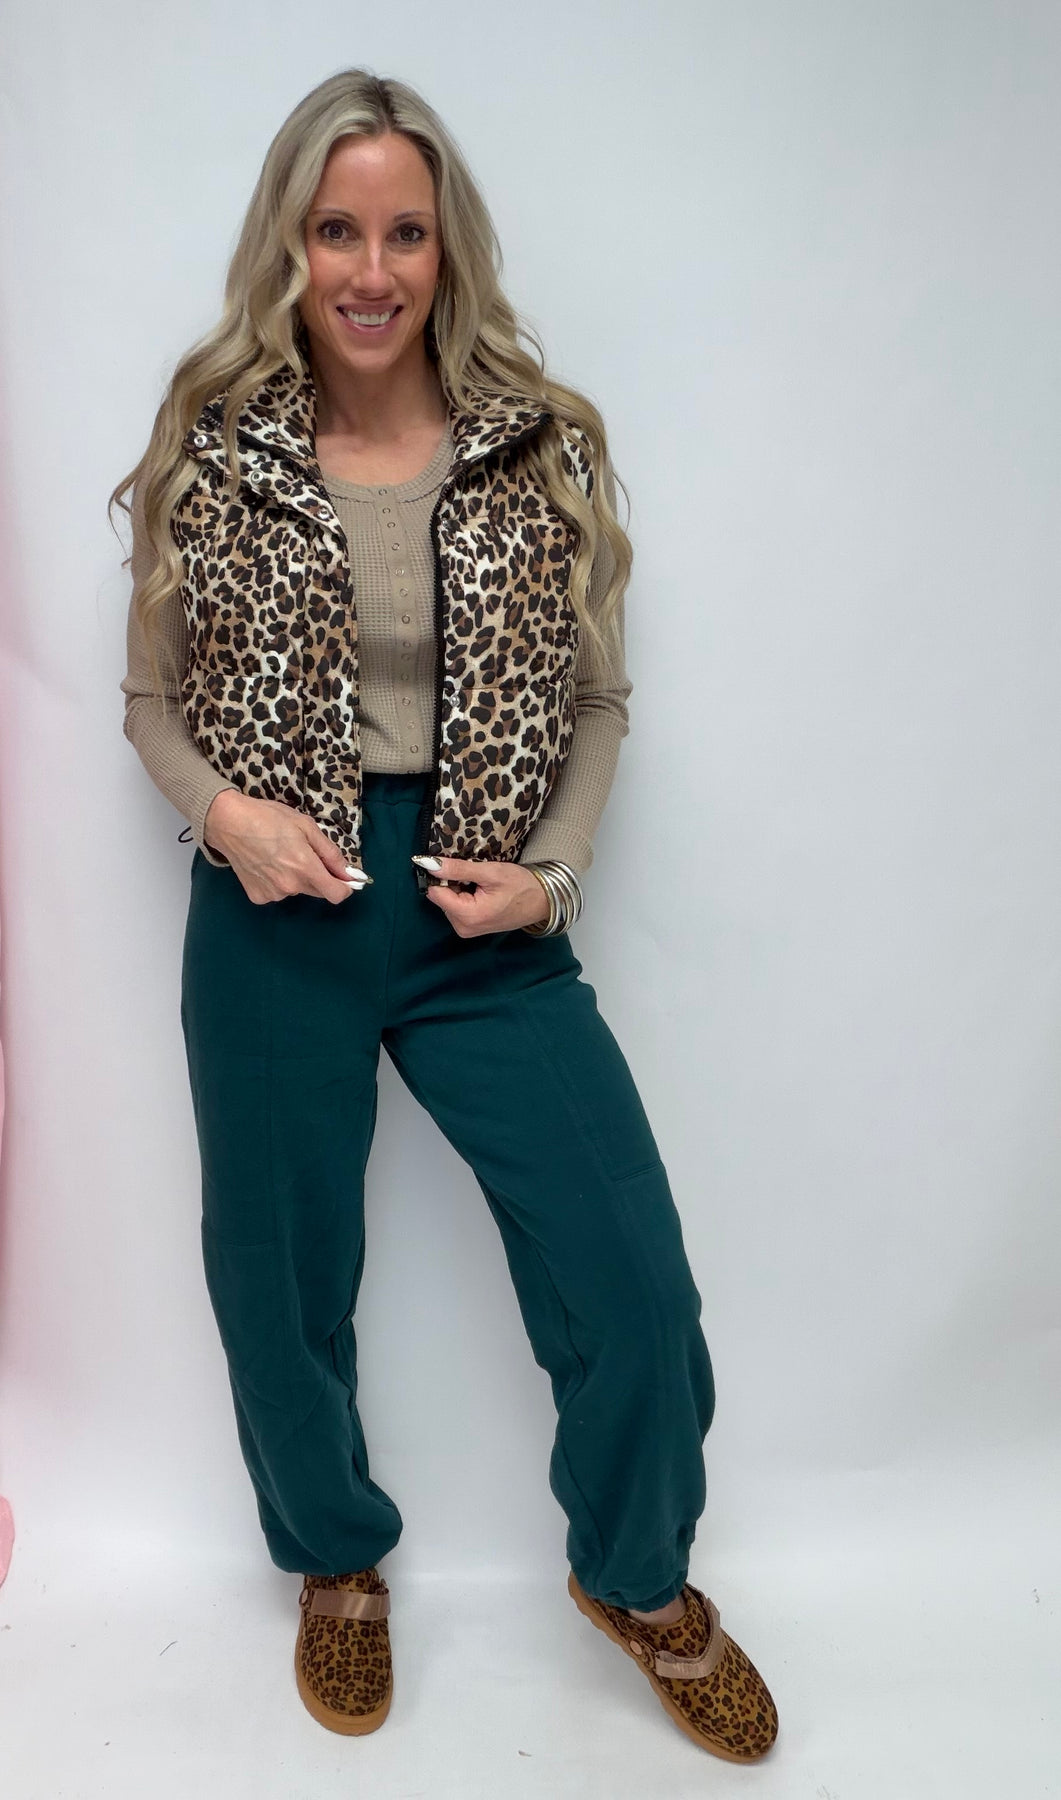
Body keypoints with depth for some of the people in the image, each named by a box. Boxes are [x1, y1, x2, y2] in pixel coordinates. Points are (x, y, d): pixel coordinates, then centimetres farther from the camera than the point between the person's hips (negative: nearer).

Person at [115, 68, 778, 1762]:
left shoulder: (548, 446, 0)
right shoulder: (211, 449, 0)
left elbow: (597, 701, 5)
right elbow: (152, 698, 7)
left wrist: (549, 872, -9)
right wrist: (224, 808, -12)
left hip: (485, 921, 0)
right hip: (277, 922, 1)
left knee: (637, 1286, 0)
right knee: (282, 1282, 14)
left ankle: (638, 1574, 34)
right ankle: (339, 1559, 46)